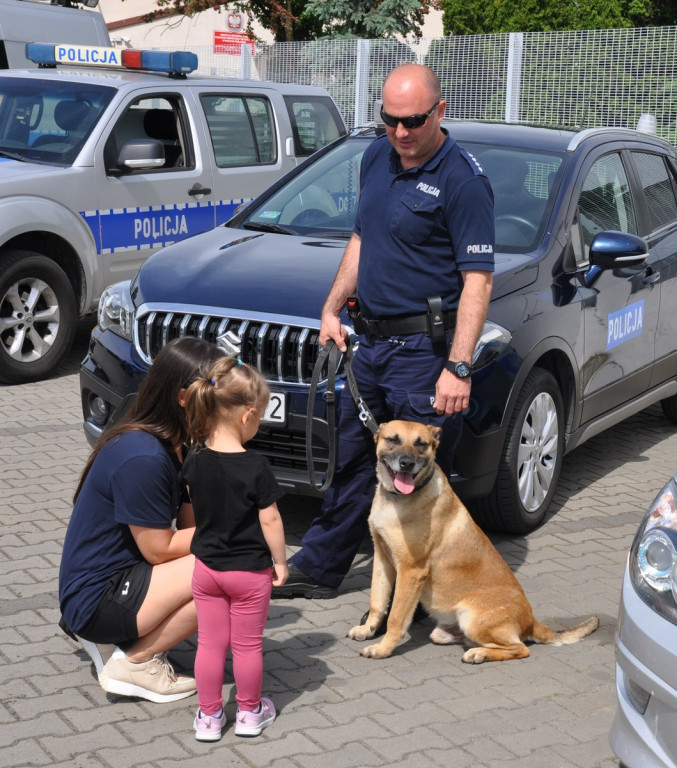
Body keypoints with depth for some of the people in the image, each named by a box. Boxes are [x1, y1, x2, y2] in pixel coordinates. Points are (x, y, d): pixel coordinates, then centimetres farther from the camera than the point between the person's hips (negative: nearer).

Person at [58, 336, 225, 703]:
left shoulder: (177, 445, 5)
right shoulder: (142, 458, -25)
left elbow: (190, 523, 2)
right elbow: (159, 549, -19)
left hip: (122, 573, 10)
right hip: (96, 599, -10)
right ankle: (135, 663, -6)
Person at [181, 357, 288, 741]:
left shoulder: (195, 460, -7)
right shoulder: (255, 467, -21)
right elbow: (270, 521, -16)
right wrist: (280, 563, -5)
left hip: (207, 568, 4)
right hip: (250, 571, -4)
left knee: (210, 643, 13)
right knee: (248, 645, 12)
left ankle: (209, 717, 22)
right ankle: (250, 713, 26)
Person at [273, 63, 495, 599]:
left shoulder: (462, 180, -15)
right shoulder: (377, 157, 9)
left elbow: (477, 279, -19)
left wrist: (459, 367, -25)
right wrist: (332, 307, 14)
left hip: (424, 349, -8)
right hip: (372, 342, 8)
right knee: (350, 460, 18)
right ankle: (317, 570, 32)